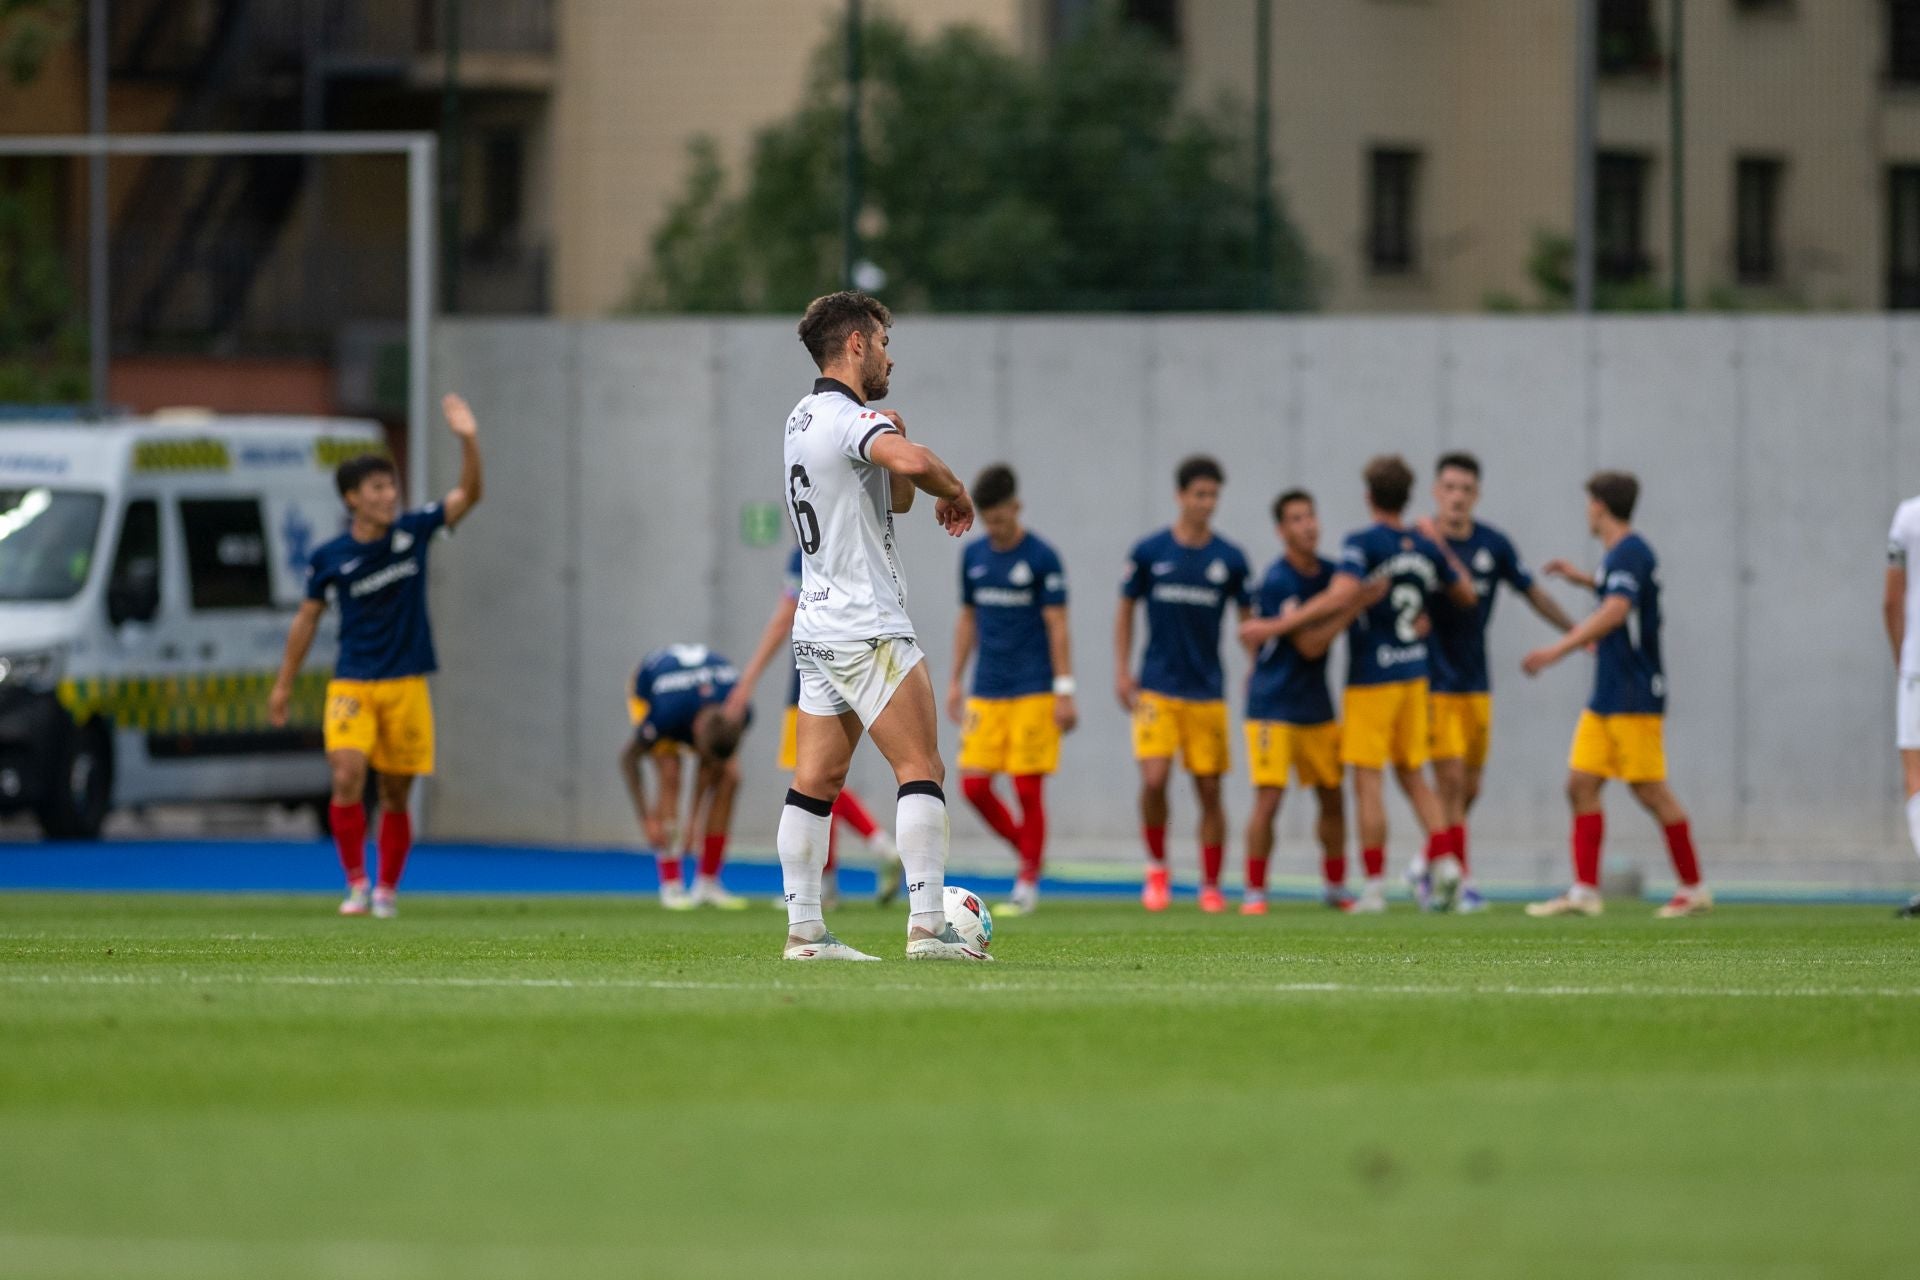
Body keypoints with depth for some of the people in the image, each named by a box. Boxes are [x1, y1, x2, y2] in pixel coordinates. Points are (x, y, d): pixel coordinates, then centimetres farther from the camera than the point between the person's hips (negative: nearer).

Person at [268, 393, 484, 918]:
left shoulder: (413, 531, 0)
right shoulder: (329, 559, -2)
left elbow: (468, 495, -5)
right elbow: (306, 620, 9)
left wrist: (468, 441, -21)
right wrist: (284, 685, 11)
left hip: (406, 686, 1)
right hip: (351, 686, -1)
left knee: (396, 794, 5)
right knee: (347, 777, -19)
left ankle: (386, 890, 17)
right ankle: (356, 884, -9)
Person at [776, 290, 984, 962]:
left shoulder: (806, 417, 16)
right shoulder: (849, 418, -15)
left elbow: (896, 497, 22)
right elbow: (913, 462, -37)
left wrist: (893, 434, 4)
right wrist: (956, 492, -16)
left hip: (817, 628, 10)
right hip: (867, 629, -10)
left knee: (815, 781, 6)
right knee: (922, 770, -9)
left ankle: (804, 929, 5)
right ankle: (927, 926, -15)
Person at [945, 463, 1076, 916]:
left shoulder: (1042, 558, -8)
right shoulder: (974, 555, 9)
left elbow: (1057, 627, -8)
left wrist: (1064, 692, -11)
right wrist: (956, 681, 15)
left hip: (1033, 692, -5)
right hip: (986, 693, 5)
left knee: (1028, 788, -5)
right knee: (974, 784, -3)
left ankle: (1028, 883, 3)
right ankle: (1027, 852, 17)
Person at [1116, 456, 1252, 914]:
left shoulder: (1230, 559, 2)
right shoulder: (1149, 552, -1)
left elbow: (1248, 619, 11)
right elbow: (1126, 610, 9)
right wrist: (1122, 672, 3)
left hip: (1208, 693, 1)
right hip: (1157, 688, -1)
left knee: (1209, 789, 3)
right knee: (1153, 780, -15)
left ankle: (1211, 885, 13)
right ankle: (1156, 868, 7)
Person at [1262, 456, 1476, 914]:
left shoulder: (1363, 544, -13)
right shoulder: (1426, 549, 6)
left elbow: (1341, 596, -27)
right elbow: (1467, 596, 18)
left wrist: (1283, 623, -21)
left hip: (1371, 677, -6)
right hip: (1415, 674, 6)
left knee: (1368, 780, -3)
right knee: (1413, 776, 16)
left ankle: (1374, 886, -5)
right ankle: (1444, 863, 5)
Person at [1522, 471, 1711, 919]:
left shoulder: (1630, 553, -15)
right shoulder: (1620, 554, 14)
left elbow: (1615, 610, -30)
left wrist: (1560, 649, -35)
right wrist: (1582, 579, 35)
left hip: (1635, 697, -10)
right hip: (1607, 697, 10)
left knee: (1651, 792, -4)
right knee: (1581, 785, 2)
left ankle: (1694, 888, 6)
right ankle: (1584, 891, 0)